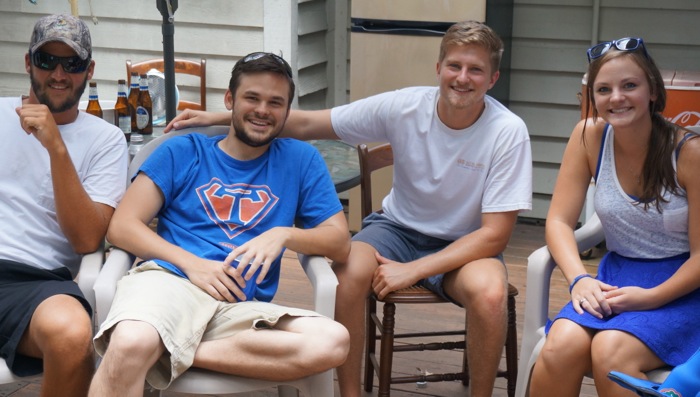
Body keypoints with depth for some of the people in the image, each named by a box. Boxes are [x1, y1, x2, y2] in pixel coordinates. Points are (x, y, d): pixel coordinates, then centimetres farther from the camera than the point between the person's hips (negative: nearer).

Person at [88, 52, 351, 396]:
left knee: (333, 341, -31)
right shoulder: (183, 151, 15)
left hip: (241, 308, 3)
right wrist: (191, 263, -8)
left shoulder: (300, 160, 18)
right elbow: (122, 226, 7)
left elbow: (340, 242, 14)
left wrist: (283, 234, -6)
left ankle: (170, 353, -26)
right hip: (169, 281, -3)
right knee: (130, 345, -42)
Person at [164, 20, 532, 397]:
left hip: (467, 244, -2)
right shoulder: (403, 107, -14)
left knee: (489, 293, -35)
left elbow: (495, 235, -17)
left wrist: (412, 271, -24)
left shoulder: (508, 132, -20)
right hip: (399, 227, 2)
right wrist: (220, 118, -13)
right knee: (348, 273, -30)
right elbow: (305, 125, -7)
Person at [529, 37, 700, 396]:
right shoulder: (589, 136, -3)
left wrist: (651, 297, -23)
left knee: (610, 353, -32)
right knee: (561, 347, -28)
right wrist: (579, 279, -20)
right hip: (615, 278, 3)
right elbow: (559, 221, -3)